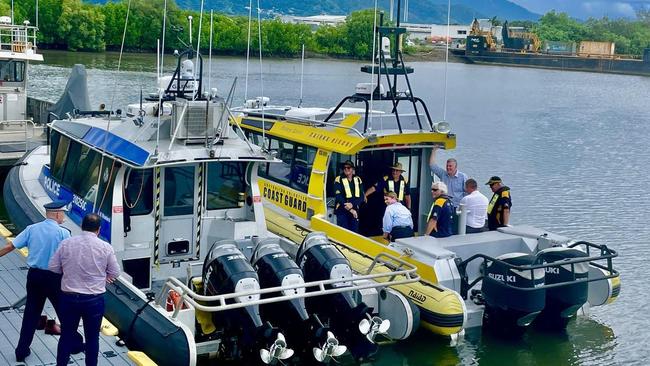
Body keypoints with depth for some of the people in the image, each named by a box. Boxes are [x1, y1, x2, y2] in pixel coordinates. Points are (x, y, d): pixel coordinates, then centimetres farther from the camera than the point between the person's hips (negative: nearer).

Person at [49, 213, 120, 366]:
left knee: (67, 335, 16)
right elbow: (115, 273, -1)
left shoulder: (66, 243, -5)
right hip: (94, 300, -1)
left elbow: (53, 267, 2)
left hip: (69, 297, 2)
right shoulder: (105, 247, -9)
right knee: (92, 337, 12)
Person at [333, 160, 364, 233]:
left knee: (354, 232, 6)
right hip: (342, 211, -4)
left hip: (355, 211, 4)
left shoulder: (358, 180, 10)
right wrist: (350, 209, -14)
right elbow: (339, 197, -10)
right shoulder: (339, 180, -2)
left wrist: (352, 204, -16)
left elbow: (361, 196, 3)